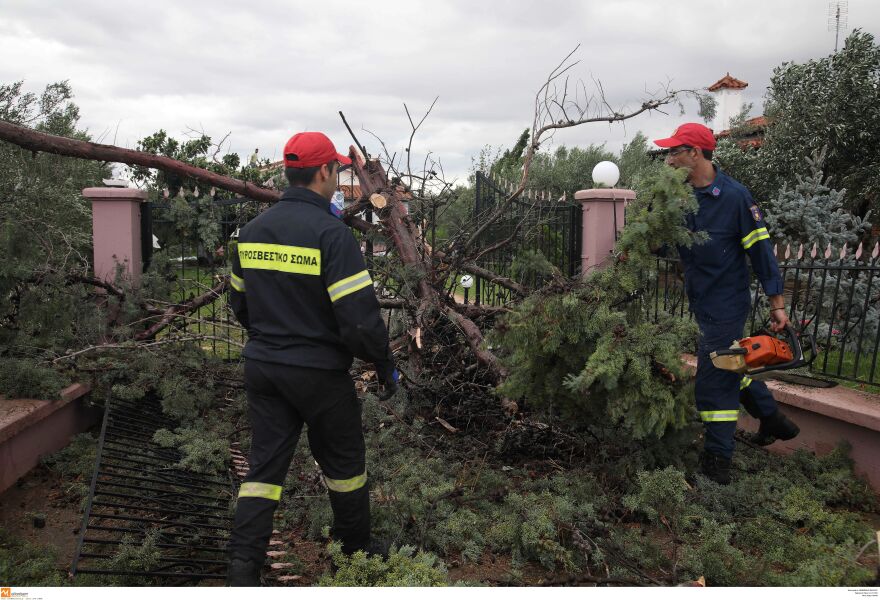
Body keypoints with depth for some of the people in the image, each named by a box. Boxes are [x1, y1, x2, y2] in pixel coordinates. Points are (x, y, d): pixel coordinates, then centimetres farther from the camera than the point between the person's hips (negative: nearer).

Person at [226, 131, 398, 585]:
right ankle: (357, 549, 33)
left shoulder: (252, 230, 5)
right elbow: (360, 314, -22)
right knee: (343, 462, 14)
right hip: (319, 373, -5)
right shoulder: (331, 232, -18)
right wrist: (385, 365, -7)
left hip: (262, 366, 6)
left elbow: (239, 303, 15)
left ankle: (242, 569, 10)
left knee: (265, 464, 11)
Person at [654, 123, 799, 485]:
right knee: (727, 366, 21)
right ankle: (773, 420, 41)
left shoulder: (734, 195, -17)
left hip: (726, 303, -8)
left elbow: (760, 248, -14)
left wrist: (777, 303, -12)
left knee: (715, 378, -3)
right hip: (703, 303, 8)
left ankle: (717, 462, 10)